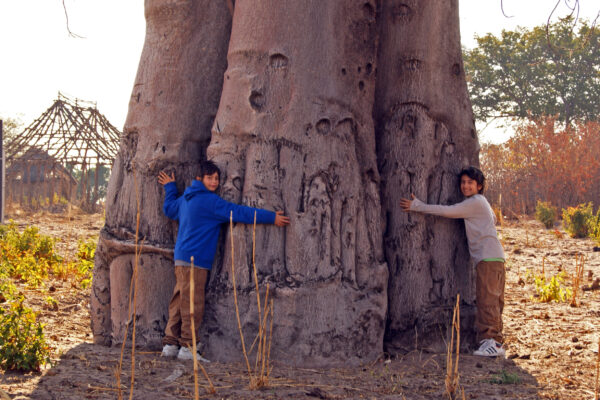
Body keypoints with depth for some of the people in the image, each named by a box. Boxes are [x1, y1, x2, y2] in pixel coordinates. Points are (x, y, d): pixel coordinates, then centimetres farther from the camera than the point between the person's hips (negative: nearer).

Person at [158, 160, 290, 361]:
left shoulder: (186, 199, 17)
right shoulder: (209, 201, -10)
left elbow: (169, 209, 36)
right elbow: (240, 213, -11)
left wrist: (170, 187, 52)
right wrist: (272, 217, -7)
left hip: (182, 258, 10)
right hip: (194, 259, -10)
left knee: (179, 302, 9)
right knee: (193, 304, -7)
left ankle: (170, 344, 9)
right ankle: (186, 347, -6)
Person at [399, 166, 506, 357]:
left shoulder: (475, 202, -6)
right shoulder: (481, 203, 24)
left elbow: (447, 211, -10)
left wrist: (417, 206, -5)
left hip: (489, 257, -11)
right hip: (492, 258, 11)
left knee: (487, 299, -15)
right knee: (492, 301, 9)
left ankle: (490, 342, -20)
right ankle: (496, 343, 10)